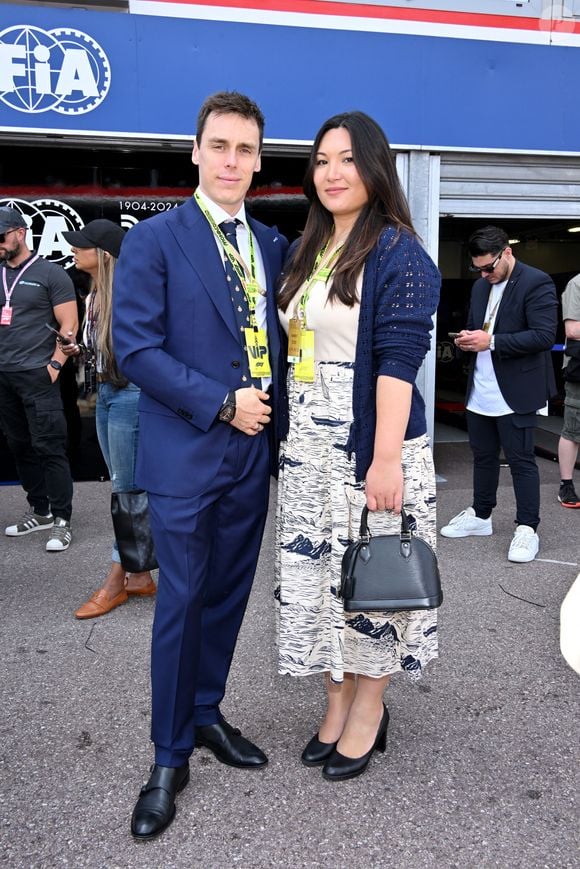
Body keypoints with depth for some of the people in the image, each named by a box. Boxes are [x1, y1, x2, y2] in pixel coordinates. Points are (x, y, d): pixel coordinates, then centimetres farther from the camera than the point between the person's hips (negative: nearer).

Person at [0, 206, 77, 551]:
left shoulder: (50, 273, -2)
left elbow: (69, 325, -5)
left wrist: (55, 365, -12)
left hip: (36, 375, -6)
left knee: (49, 448, -4)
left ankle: (62, 520, 3)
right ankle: (39, 511, 24)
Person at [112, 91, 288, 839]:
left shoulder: (272, 245, 11)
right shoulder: (154, 239, -6)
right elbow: (135, 346, -13)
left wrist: (271, 402, 0)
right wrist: (221, 404, -16)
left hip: (253, 451, 5)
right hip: (184, 453, -5)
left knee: (227, 595, 14)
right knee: (180, 604, 2)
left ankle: (205, 712, 34)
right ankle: (170, 757, 18)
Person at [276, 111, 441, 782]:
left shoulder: (399, 253, -7)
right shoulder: (304, 254, 14)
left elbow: (398, 360, -15)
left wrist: (387, 458, -21)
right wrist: (288, 433, 13)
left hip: (370, 445, -6)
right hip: (307, 448, 7)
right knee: (314, 572, 10)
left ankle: (369, 708, 24)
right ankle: (336, 702, 28)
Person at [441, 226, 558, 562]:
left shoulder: (536, 283, -11)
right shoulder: (481, 286, 13)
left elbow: (544, 335, -19)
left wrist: (491, 342, -22)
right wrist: (468, 339, 0)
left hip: (515, 393, -7)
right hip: (481, 393, 8)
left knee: (521, 460, -2)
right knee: (483, 456, 17)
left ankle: (527, 529, 7)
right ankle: (480, 516, 31)